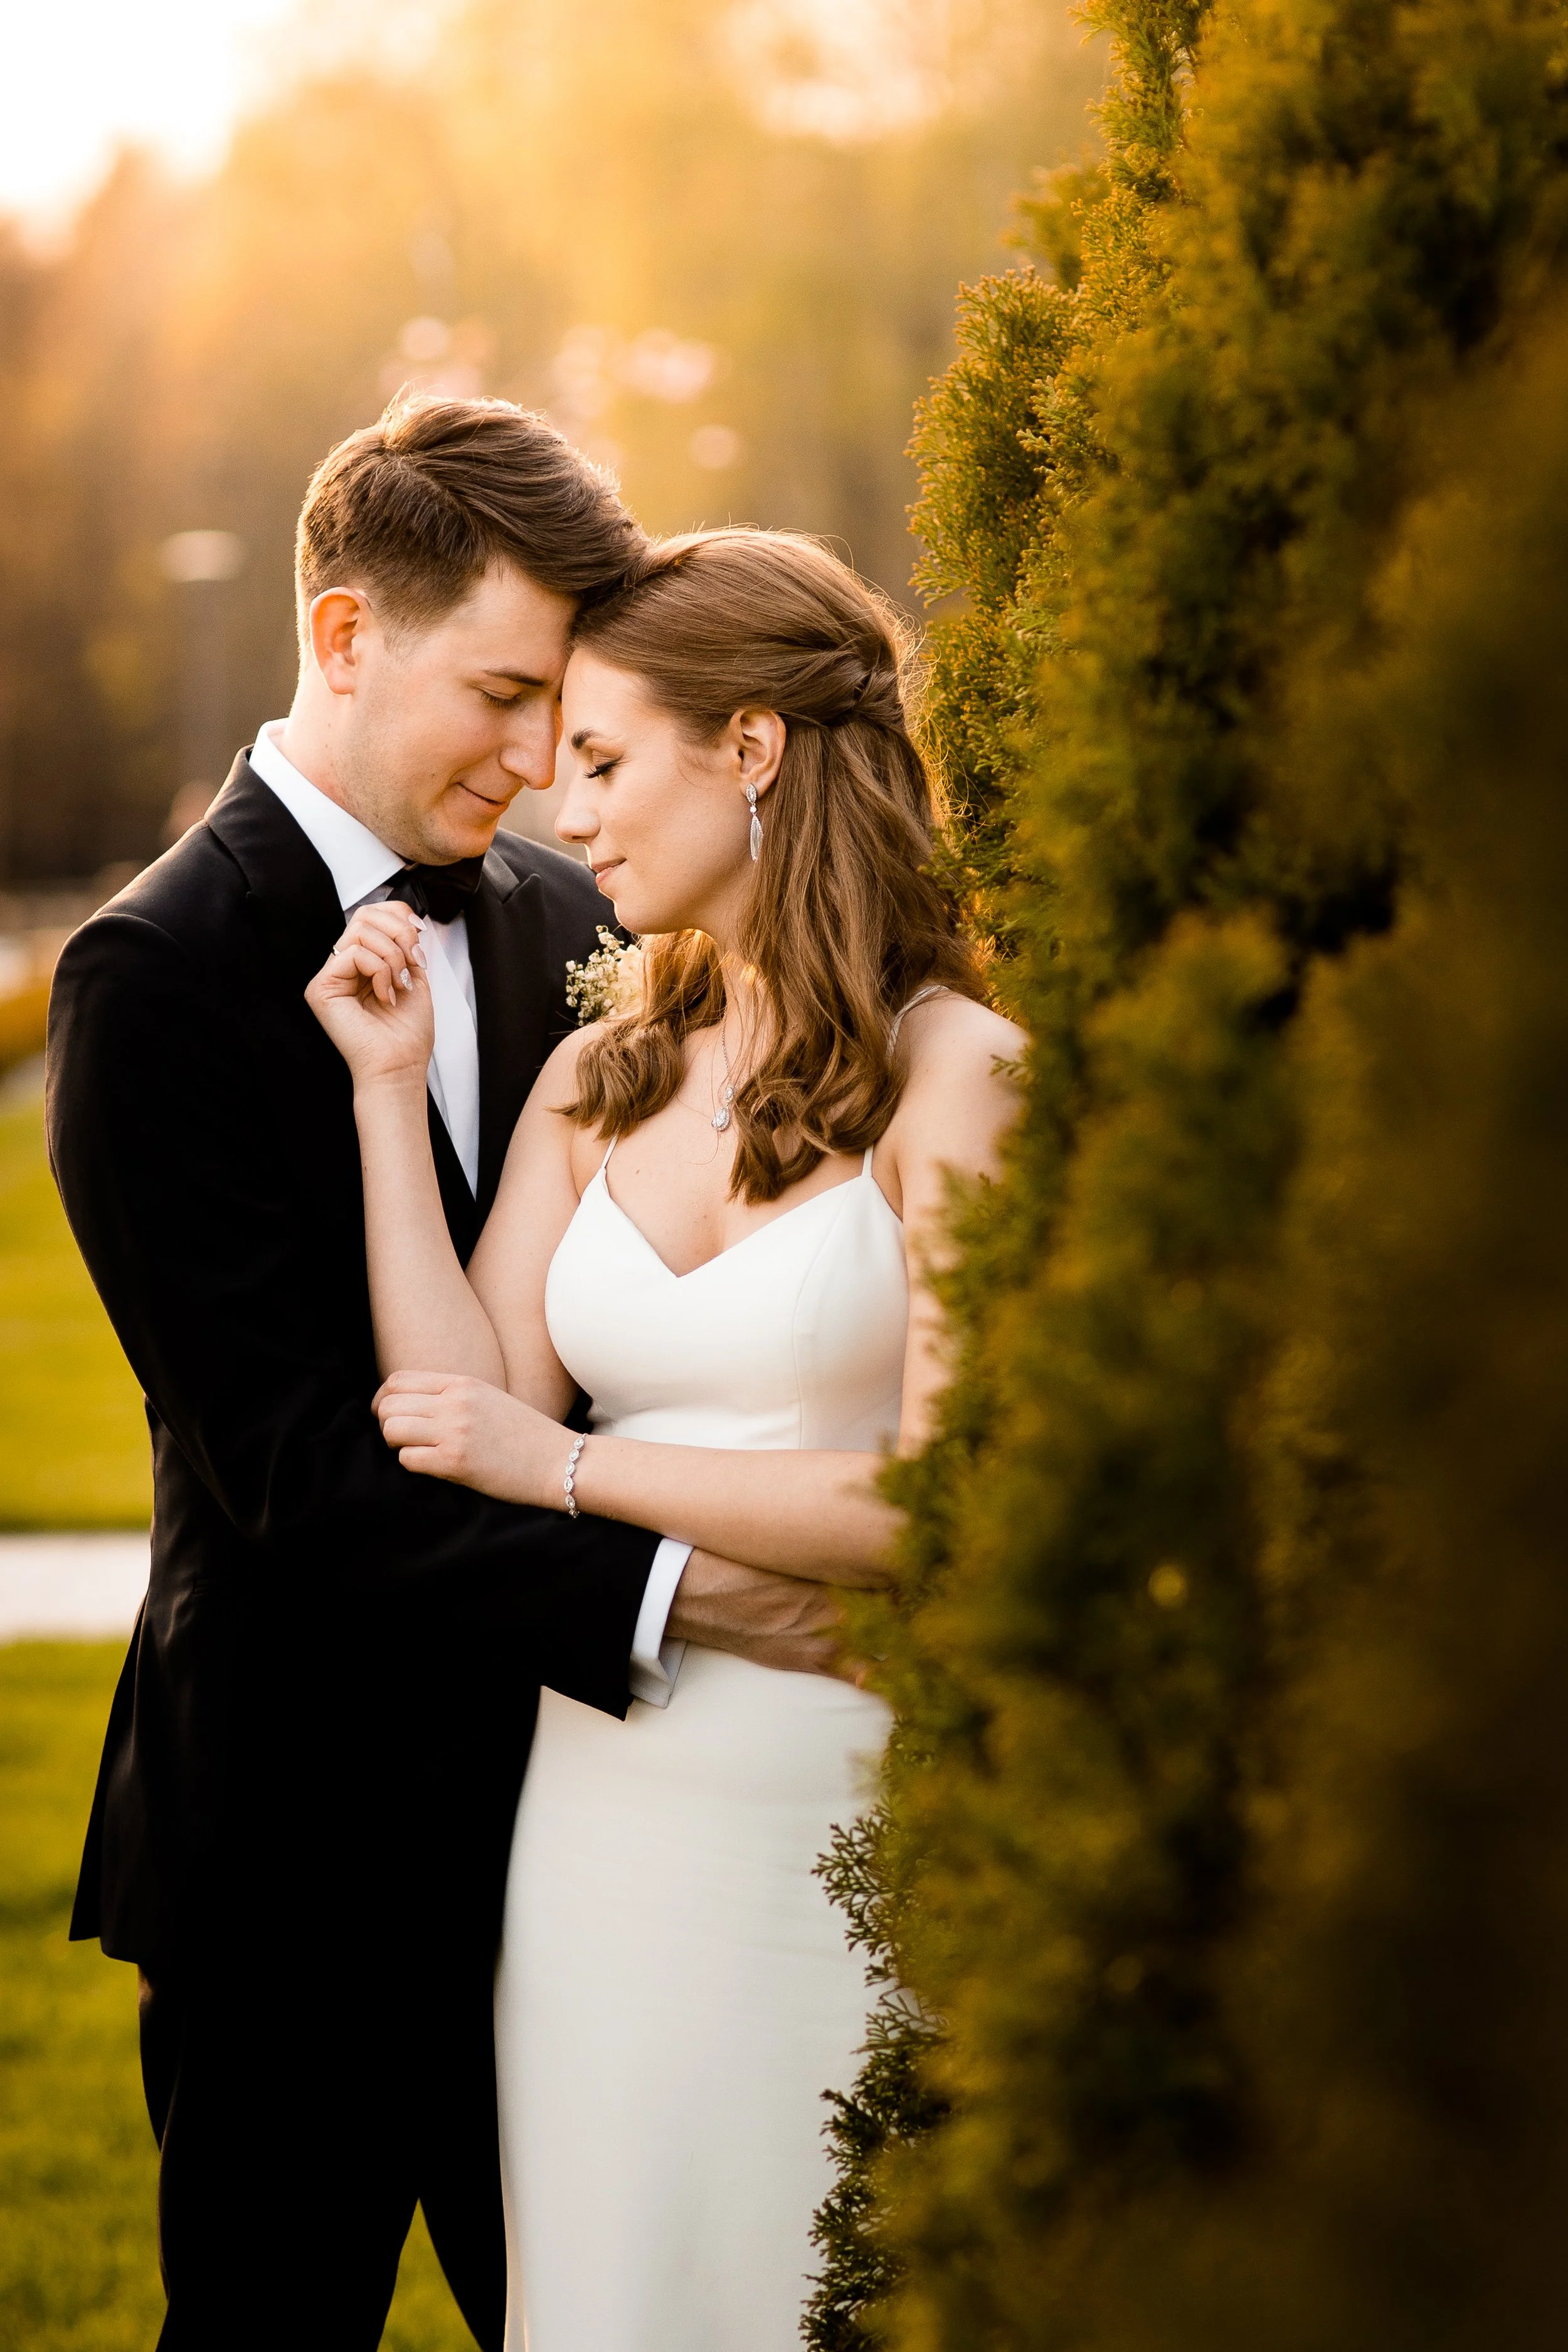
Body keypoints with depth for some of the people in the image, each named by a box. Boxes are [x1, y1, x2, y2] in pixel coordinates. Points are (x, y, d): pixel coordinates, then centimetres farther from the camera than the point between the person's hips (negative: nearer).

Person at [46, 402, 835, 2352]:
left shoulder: (568, 927, 5)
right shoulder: (156, 978, -14)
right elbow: (288, 1458, -21)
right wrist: (662, 1588, -28)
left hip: (559, 1797, 5)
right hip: (300, 1845, -5)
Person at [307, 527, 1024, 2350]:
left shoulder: (952, 1075, -9)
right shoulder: (594, 1083, 7)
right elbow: (466, 1416, -3)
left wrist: (567, 1466, -11)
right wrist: (391, 1095, -4)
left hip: (853, 1794, -5)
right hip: (604, 1801, 5)